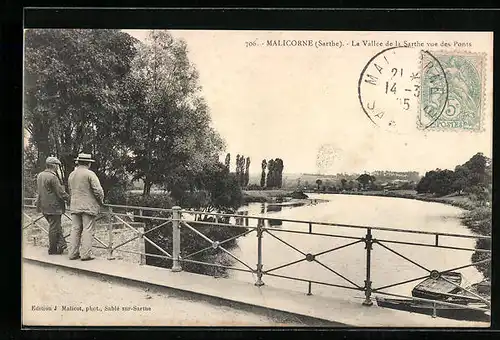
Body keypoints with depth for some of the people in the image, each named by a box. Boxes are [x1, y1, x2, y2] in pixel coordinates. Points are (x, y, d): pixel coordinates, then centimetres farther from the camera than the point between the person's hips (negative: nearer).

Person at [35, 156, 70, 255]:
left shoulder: (39, 175, 9)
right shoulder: (53, 177, -18)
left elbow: (38, 191, 18)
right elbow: (61, 193, -17)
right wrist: (70, 198, -2)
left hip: (44, 206, 9)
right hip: (53, 207, -9)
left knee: (56, 226, 17)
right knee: (54, 228, 2)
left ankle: (61, 244, 16)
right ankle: (53, 250, 11)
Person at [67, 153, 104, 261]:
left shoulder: (71, 175, 12)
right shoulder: (89, 174, -11)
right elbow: (98, 190, -14)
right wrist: (101, 201, 2)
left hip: (74, 206, 7)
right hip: (88, 206, -6)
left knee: (75, 229, 10)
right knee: (87, 230, -3)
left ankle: (73, 253, 13)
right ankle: (86, 254, -3)